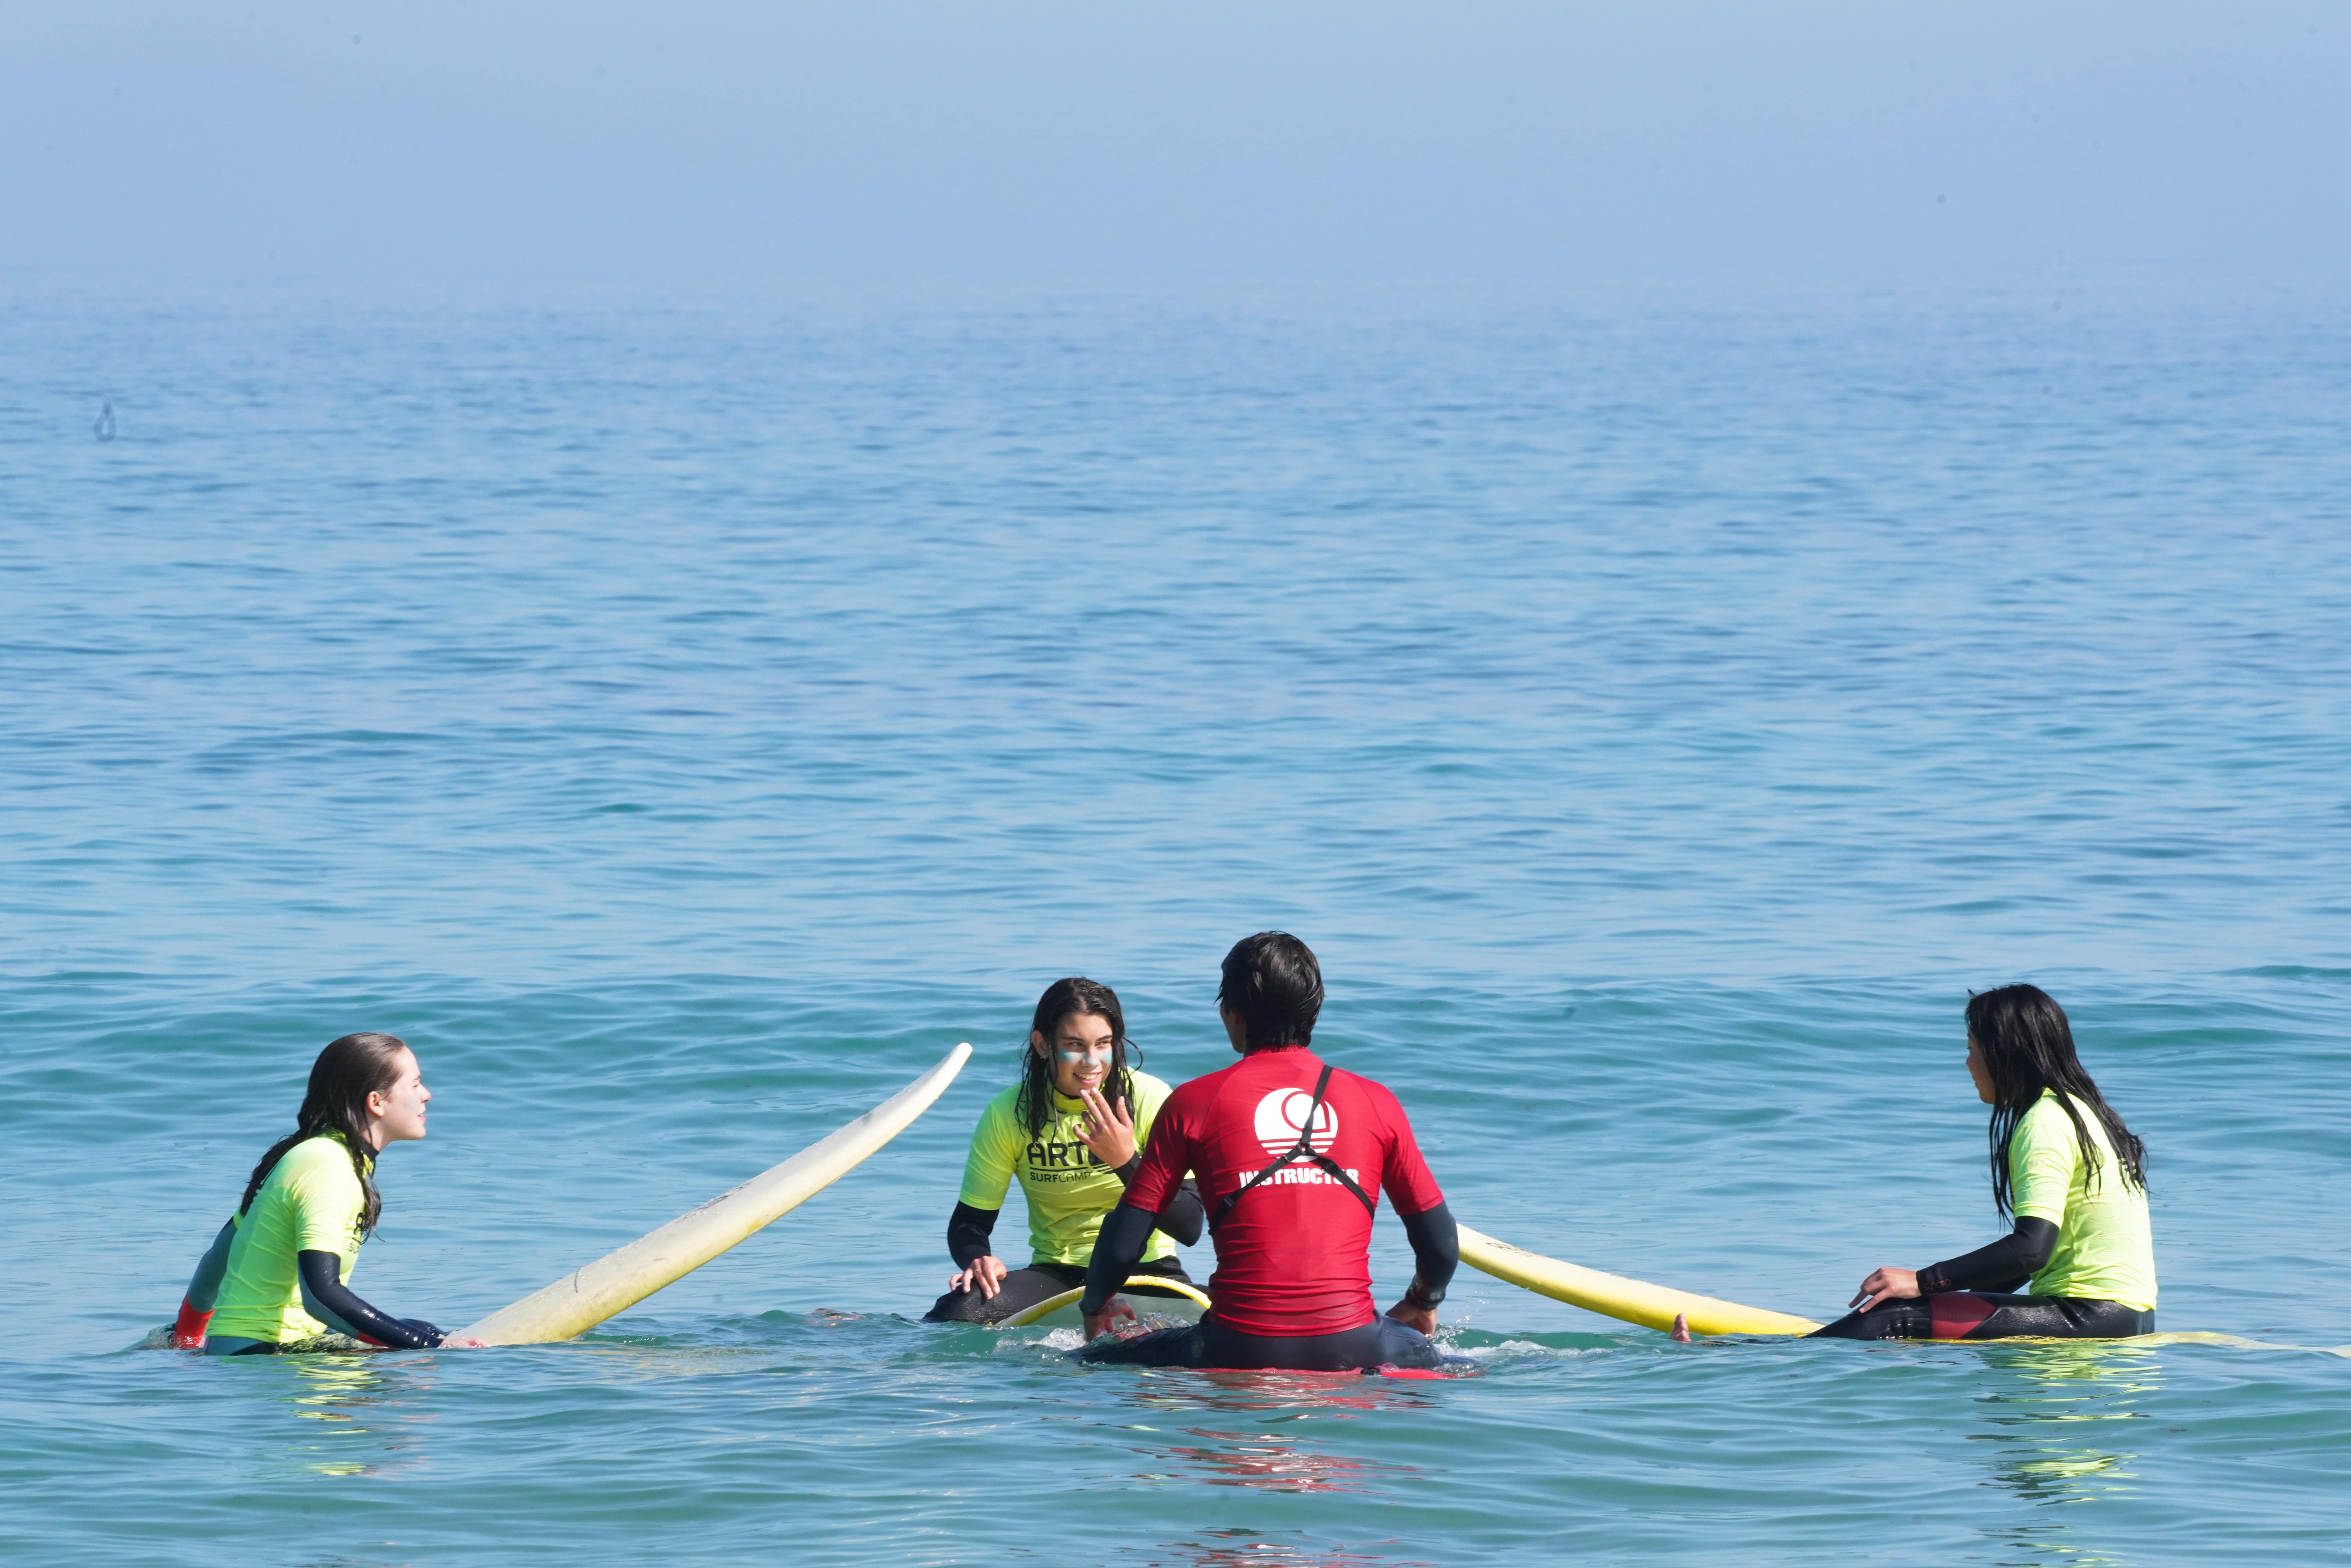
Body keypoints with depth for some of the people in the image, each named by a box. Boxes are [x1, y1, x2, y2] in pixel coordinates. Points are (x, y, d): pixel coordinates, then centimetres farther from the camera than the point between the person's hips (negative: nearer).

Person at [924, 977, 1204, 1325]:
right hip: (1056, 1276, 1)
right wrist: (978, 1259, -21)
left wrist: (1127, 1161, -28)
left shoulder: (1149, 1100, -9)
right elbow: (969, 1222, 3)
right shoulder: (1009, 1114, -5)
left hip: (1147, 1272, -1)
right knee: (958, 1312, -28)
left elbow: (1190, 1228, -13)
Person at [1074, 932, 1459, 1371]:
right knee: (1422, 1351, 35)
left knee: (1093, 1364, 19)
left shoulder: (1194, 1103, 1)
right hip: (1349, 1348, 2)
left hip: (1239, 1350, -2)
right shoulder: (1378, 1104, 5)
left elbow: (1123, 1242, 2)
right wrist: (1421, 1304, 32)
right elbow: (1441, 1244, 10)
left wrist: (1095, 1307, 23)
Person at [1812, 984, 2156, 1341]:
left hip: (2095, 1316, -11)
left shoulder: (2045, 1124, -11)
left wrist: (1922, 1282, -21)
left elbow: (2032, 1248, -23)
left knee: (1896, 1318, -18)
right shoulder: (2079, 1108, 21)